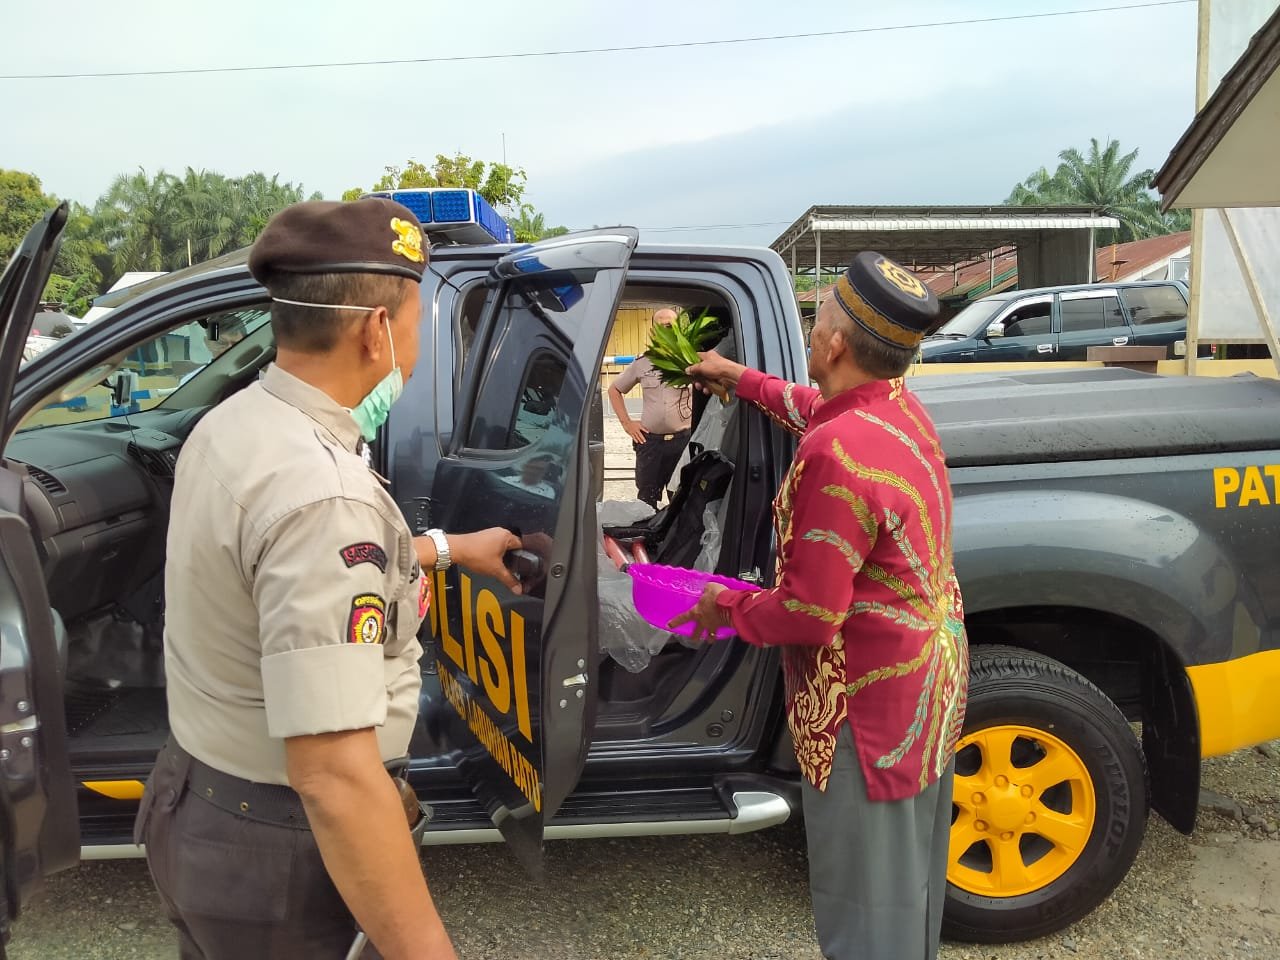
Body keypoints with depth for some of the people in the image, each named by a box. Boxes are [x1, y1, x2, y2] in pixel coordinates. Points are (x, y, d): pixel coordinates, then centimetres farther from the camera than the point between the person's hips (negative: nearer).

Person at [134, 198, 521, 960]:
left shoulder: (233, 423, -2)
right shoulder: (321, 489, -32)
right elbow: (334, 779, -35)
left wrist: (449, 549, 24)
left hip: (197, 800, 9)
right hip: (274, 846, -9)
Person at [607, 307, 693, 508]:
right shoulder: (642, 363, 5)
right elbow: (614, 390, 17)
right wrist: (626, 422, 7)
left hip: (683, 440, -1)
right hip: (649, 441, 2)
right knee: (646, 500, 8)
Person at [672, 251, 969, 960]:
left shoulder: (836, 455, -30)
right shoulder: (900, 405, 0)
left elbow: (810, 613, -26)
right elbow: (818, 408, 24)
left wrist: (727, 607, -8)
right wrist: (742, 379, 33)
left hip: (871, 700, -9)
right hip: (930, 670, 9)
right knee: (911, 873, 27)